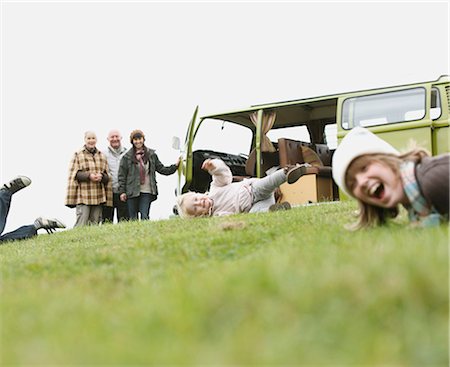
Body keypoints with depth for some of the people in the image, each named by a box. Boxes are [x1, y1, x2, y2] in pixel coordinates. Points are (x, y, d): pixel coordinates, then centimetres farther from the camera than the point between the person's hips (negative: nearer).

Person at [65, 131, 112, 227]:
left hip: (98, 197, 4)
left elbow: (107, 176, 17)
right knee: (82, 223, -13)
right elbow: (73, 175, -2)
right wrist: (88, 176, -15)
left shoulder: (102, 156, 16)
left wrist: (101, 176, -6)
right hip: (83, 197, -4)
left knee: (95, 224, 4)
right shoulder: (78, 155, 4)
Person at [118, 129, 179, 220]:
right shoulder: (127, 157, 3)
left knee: (145, 217, -6)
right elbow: (122, 175, 3)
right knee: (133, 218, 2)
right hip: (132, 192, -1)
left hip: (146, 192, 1)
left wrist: (175, 166, 3)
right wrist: (122, 191, -3)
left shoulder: (151, 155, 9)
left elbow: (161, 169, 14)